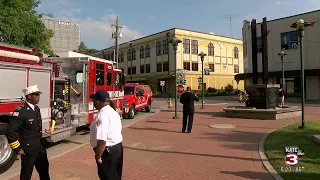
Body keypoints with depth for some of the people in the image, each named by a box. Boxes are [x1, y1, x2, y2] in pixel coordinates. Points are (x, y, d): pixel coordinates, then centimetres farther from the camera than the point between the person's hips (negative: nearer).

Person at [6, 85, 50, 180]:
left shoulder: (37, 109, 5)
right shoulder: (21, 112, -22)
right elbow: (10, 132, -22)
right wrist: (17, 149, -17)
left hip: (40, 148, 8)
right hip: (28, 150, -8)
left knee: (44, 168, 24)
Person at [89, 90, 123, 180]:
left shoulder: (102, 115, -23)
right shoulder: (113, 112, 8)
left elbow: (102, 141, -29)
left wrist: (98, 156, -17)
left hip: (107, 152, -9)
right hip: (118, 148, 10)